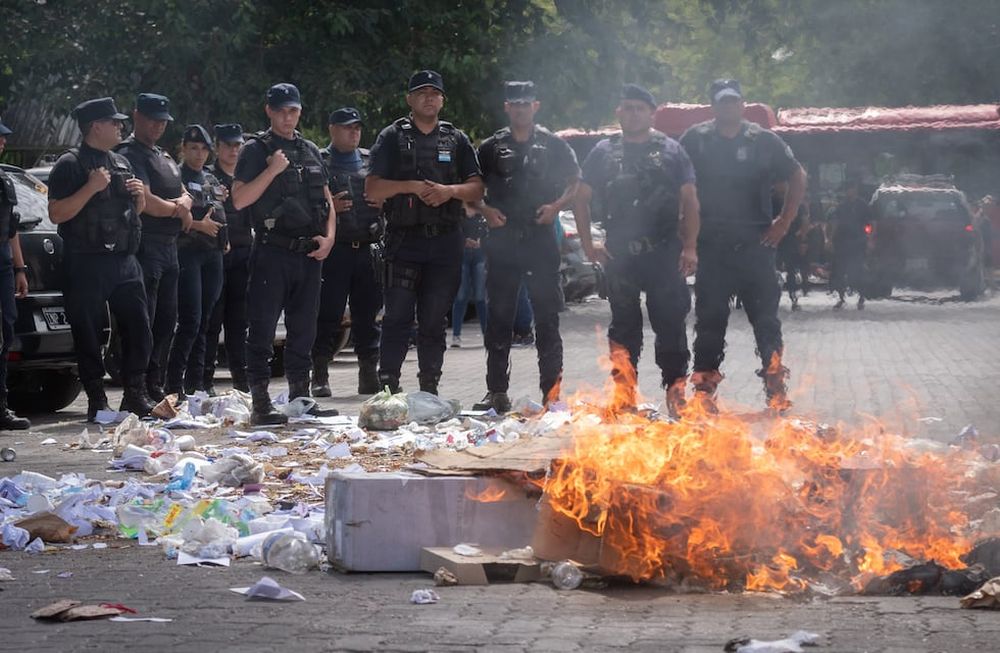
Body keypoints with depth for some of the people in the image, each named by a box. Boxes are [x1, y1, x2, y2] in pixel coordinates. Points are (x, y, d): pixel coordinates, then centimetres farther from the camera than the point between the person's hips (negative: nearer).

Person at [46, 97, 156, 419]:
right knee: (89, 334, -2)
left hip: (124, 260, 6)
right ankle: (97, 401, 4)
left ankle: (135, 394, 11)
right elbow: (56, 213, -13)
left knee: (139, 329, 3)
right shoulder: (70, 164, -4)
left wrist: (140, 196, 7)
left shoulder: (121, 163, 19)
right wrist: (91, 188, -19)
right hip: (86, 264, -6)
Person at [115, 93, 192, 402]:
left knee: (166, 321, 11)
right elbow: (145, 202, -19)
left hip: (169, 247, 9)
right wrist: (176, 210, -1)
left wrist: (182, 204, -5)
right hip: (144, 246, -9)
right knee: (143, 323, -9)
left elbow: (186, 196, 19)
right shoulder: (129, 154, -9)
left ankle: (155, 386, 18)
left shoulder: (164, 157, 21)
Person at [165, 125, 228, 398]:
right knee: (190, 321, -14)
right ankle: (174, 384, -13)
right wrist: (197, 225, -14)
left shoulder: (213, 181, 21)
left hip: (213, 254, 7)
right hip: (187, 252, -7)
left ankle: (196, 383, 10)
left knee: (204, 322, 7)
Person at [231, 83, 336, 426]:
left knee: (304, 329, 10)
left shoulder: (311, 151, 16)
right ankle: (260, 404, -6)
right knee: (263, 329, -6)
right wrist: (272, 170, -16)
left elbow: (327, 200, 20)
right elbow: (239, 200, -9)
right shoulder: (256, 150, 0)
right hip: (272, 252, -6)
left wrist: (328, 237, 4)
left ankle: (301, 397, 18)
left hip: (310, 253, 6)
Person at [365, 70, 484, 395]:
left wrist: (449, 191, -9)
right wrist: (411, 186, -14)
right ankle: (388, 386, -6)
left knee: (435, 320, 6)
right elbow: (372, 189, -1)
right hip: (404, 240, -3)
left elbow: (476, 190, 10)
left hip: (446, 242, 3)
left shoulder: (456, 139, 14)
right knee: (398, 318, -7)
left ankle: (429, 387, 12)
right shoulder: (393, 137, 6)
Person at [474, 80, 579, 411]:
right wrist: (485, 209, -4)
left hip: (541, 238, -1)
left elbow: (575, 183, 8)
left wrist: (557, 205, -8)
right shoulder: (492, 147, 10)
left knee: (547, 316, 0)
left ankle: (551, 391, 4)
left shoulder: (553, 145, 6)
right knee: (498, 317, 3)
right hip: (502, 239, 2)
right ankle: (497, 393, 9)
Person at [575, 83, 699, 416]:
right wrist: (587, 244, 3)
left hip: (665, 251, -2)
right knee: (623, 325, 7)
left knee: (670, 321, -4)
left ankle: (676, 389, 0)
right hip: (620, 253, 2)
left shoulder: (671, 150, 7)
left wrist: (689, 247, -5)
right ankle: (623, 392, 12)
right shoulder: (604, 152, 10)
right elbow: (582, 198, 13)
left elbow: (690, 201, 4)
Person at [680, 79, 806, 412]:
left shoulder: (763, 140, 4)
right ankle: (704, 390, 8)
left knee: (766, 318, 1)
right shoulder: (696, 139, 4)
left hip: (755, 245, 0)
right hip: (711, 246, 0)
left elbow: (797, 176, 10)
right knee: (709, 320, 3)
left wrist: (784, 221, 3)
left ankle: (776, 387, 5)